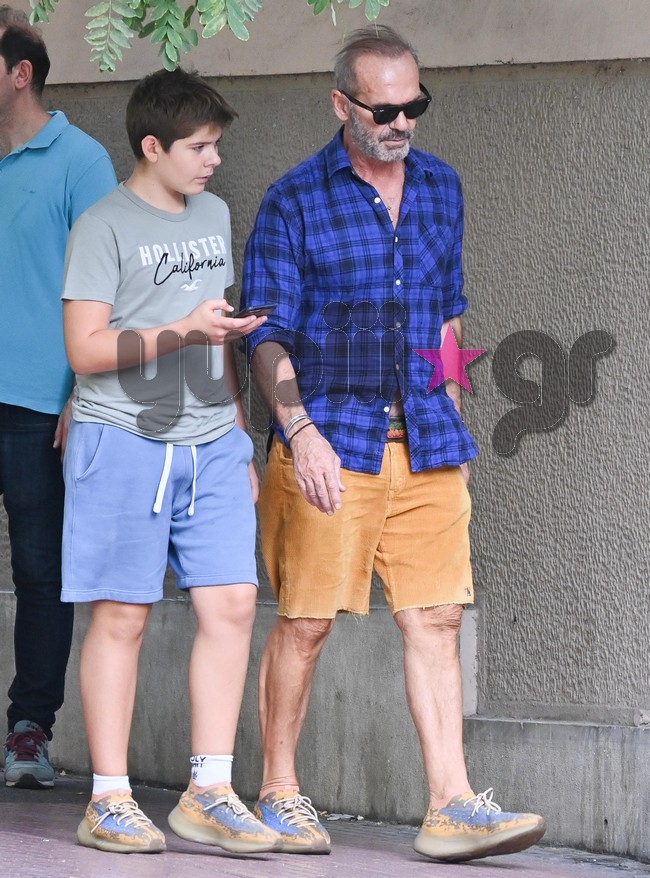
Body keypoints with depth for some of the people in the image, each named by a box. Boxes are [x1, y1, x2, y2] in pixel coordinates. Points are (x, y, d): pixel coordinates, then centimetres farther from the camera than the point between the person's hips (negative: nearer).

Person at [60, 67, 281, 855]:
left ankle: (208, 793, 2)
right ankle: (109, 802, 3)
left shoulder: (214, 216, 16)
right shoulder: (106, 227, -5)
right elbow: (86, 349, -11)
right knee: (122, 614, -3)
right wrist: (181, 332, -19)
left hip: (209, 444, 6)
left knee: (230, 603, -3)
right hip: (123, 441, -6)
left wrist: (237, 435, 22)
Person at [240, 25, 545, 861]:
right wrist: (302, 434, -19)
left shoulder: (439, 187, 12)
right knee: (304, 620, 0)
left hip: (425, 443, 4)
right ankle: (278, 794, 13)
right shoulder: (294, 202, -4)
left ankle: (451, 806, -2)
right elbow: (267, 335, -6)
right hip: (331, 442, -4)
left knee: (434, 618, -1)